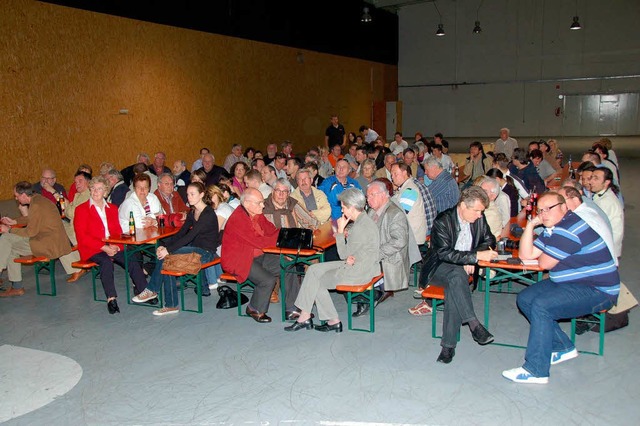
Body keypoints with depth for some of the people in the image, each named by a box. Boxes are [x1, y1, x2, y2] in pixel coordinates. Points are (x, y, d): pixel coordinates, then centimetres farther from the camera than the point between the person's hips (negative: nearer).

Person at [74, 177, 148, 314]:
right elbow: (82, 237, -6)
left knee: (132, 259, -24)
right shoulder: (81, 209, 4)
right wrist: (104, 247, -17)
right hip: (92, 249, -4)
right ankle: (111, 299, -35)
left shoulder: (112, 208, 19)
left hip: (112, 248, 4)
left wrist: (115, 245, -8)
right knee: (106, 261, -35)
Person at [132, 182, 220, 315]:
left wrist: (168, 249, -24)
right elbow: (181, 233, 9)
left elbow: (190, 236, -22)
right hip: (195, 248, 8)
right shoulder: (192, 213, 12)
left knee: (167, 256, -21)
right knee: (164, 256, -15)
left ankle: (152, 290, -3)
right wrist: (165, 246, -6)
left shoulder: (208, 214, -15)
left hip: (206, 252, -8)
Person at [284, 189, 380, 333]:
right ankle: (305, 316, 5)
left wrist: (340, 230, -11)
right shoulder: (363, 221, 8)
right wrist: (349, 257, -7)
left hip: (359, 272, -10)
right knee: (313, 270, 7)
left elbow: (343, 254, -16)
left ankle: (334, 321, 13)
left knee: (317, 282, 1)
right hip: (354, 264, 10)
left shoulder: (360, 227, -24)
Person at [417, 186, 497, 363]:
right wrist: (476, 256, -30)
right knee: (457, 273, -37)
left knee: (454, 288, -31)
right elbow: (444, 253, -22)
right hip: (438, 268, -3)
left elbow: (489, 240, 12)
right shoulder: (443, 221, -15)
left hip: (463, 269, 3)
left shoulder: (479, 219, 0)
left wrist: (471, 260, -7)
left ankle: (448, 345, -29)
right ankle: (474, 325, -36)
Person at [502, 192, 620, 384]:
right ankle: (564, 348, 12)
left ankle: (536, 371, -19)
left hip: (598, 291, -11)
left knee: (541, 305, -27)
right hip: (572, 283, 11)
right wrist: (531, 224, 0)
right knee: (525, 299, 3)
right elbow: (525, 255, 7)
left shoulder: (569, 229, -22)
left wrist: (541, 253, 5)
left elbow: (544, 263, -18)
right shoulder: (552, 228, 11)